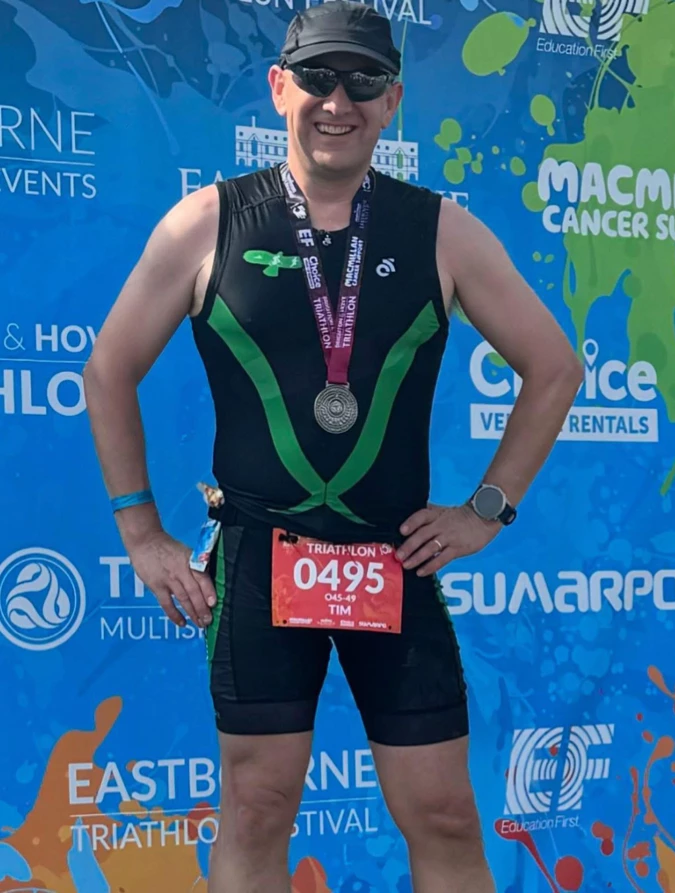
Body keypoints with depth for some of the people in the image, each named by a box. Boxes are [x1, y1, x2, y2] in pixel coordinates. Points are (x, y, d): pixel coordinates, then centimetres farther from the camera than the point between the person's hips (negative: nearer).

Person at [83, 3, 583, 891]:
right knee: (256, 811, 7)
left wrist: (488, 509, 4)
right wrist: (141, 533, 4)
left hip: (399, 564, 1)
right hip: (257, 561, -1)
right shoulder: (206, 224, -2)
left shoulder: (444, 232, 0)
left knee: (445, 817, 7)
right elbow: (110, 372, 7)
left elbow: (554, 369, 9)